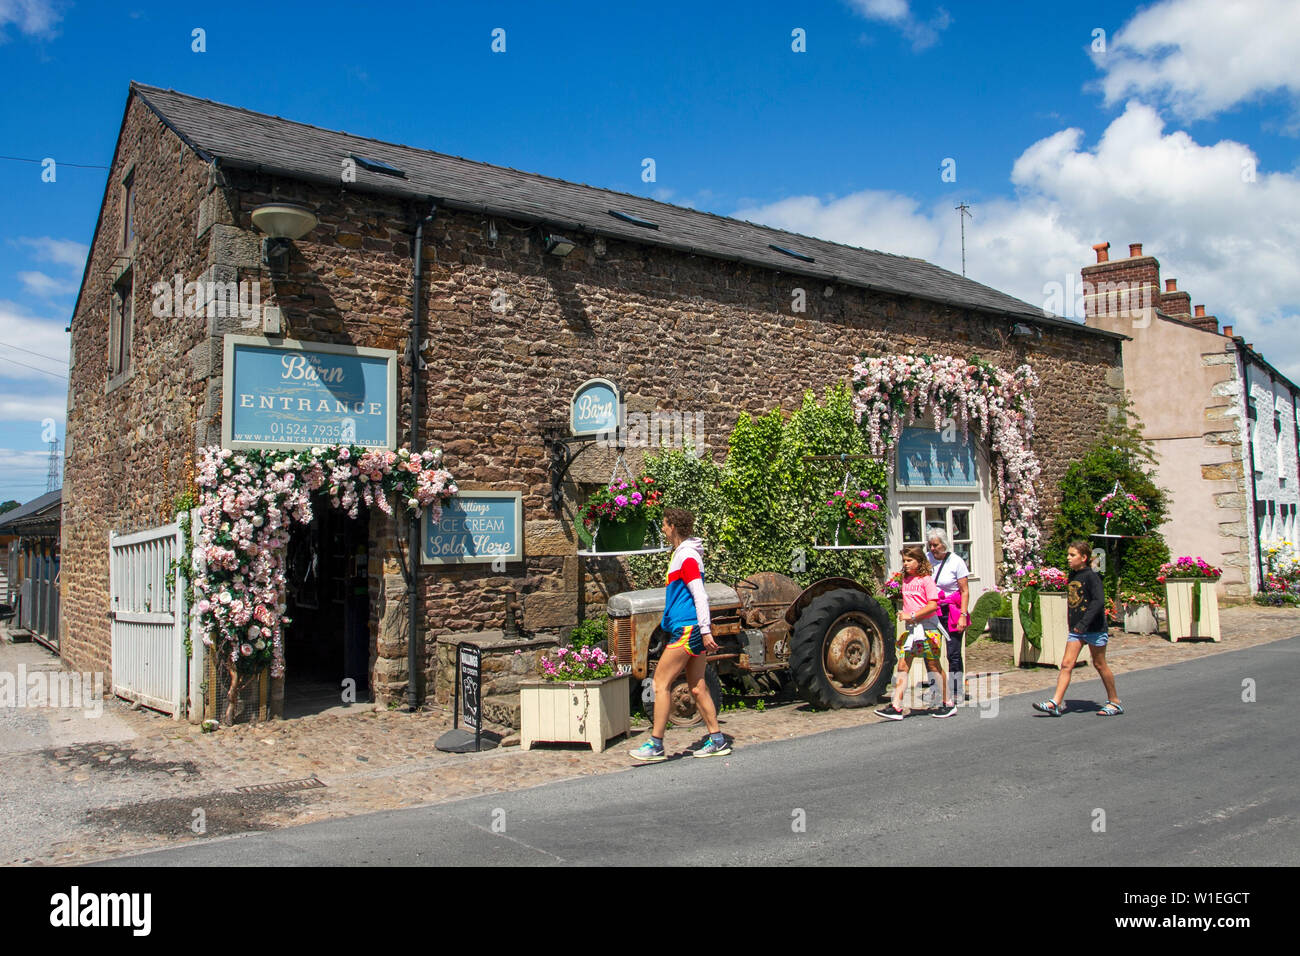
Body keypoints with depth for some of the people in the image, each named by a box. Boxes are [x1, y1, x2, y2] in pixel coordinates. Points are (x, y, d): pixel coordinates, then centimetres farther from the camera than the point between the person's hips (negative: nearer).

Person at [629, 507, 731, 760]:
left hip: (687, 628, -10)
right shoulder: (680, 553, 18)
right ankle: (717, 741, 14)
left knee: (660, 683, -7)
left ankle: (655, 745, -3)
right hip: (690, 629, 10)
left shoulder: (687, 557, -14)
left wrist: (705, 632, -21)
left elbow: (700, 596, -19)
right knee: (697, 687, 11)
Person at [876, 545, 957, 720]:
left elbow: (933, 605, -17)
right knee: (903, 667, -1)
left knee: (933, 666, 2)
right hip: (910, 628, 7)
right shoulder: (905, 580, 13)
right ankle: (896, 707, -4)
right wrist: (903, 614, 8)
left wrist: (912, 616, -18)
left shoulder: (926, 580, -9)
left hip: (927, 628, -7)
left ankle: (949, 704, 17)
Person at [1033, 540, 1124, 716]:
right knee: (1066, 664, -2)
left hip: (1094, 628, -7)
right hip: (1076, 629, 7)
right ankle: (1056, 703, -6)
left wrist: (1084, 623, -29)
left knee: (1099, 664, 6)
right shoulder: (1072, 576, 10)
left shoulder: (1091, 576, -13)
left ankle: (1115, 702, 24)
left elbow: (1099, 601, -24)